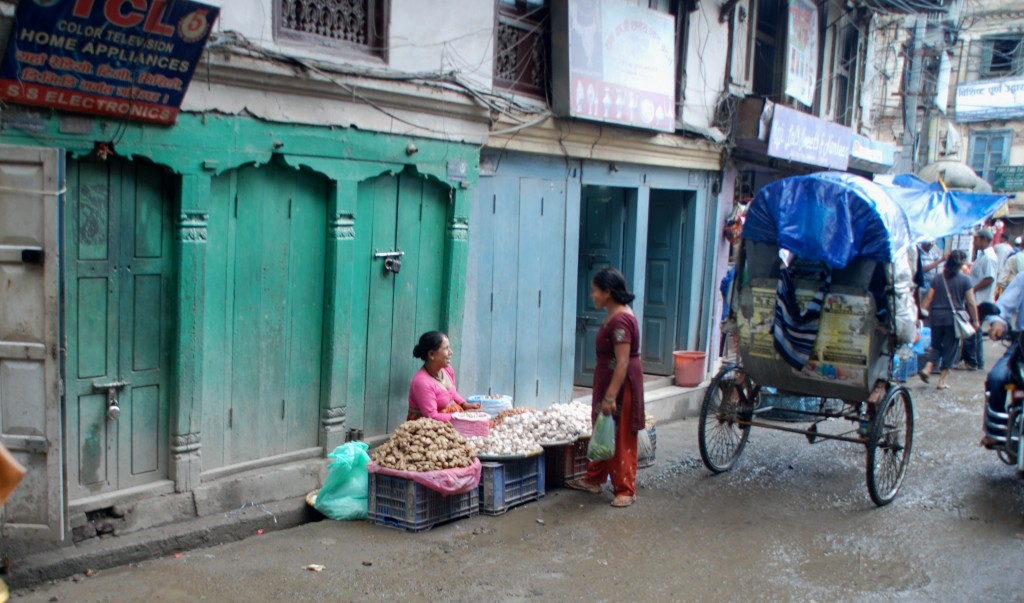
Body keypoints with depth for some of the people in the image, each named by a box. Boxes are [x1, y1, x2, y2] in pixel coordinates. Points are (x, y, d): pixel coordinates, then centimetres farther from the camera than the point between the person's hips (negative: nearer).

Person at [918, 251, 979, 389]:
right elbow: (971, 302, -4)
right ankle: (942, 381, 7)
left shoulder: (937, 279, 5)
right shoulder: (965, 280, -3)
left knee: (936, 346, 18)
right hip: (954, 318, -3)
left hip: (936, 317, 3)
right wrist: (975, 320, 4)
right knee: (950, 349, 6)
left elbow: (928, 298, 2)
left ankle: (927, 369, -3)